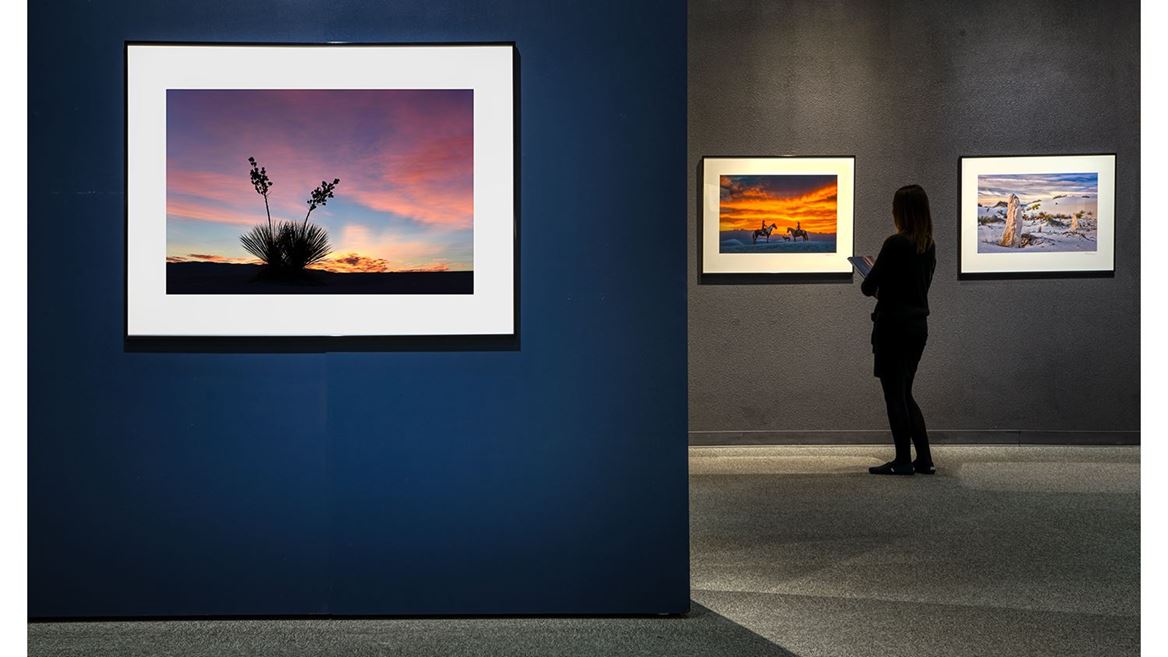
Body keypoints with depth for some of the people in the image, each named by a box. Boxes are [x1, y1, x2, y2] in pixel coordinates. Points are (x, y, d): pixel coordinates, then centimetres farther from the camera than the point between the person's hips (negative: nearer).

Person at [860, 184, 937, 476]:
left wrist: (870, 287, 9)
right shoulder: (929, 246, 8)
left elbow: (869, 285, -13)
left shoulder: (896, 243, -16)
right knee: (905, 394, 15)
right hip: (918, 324, 8)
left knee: (895, 395, 2)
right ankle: (924, 460, 14)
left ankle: (903, 461, 7)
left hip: (894, 326, -8)